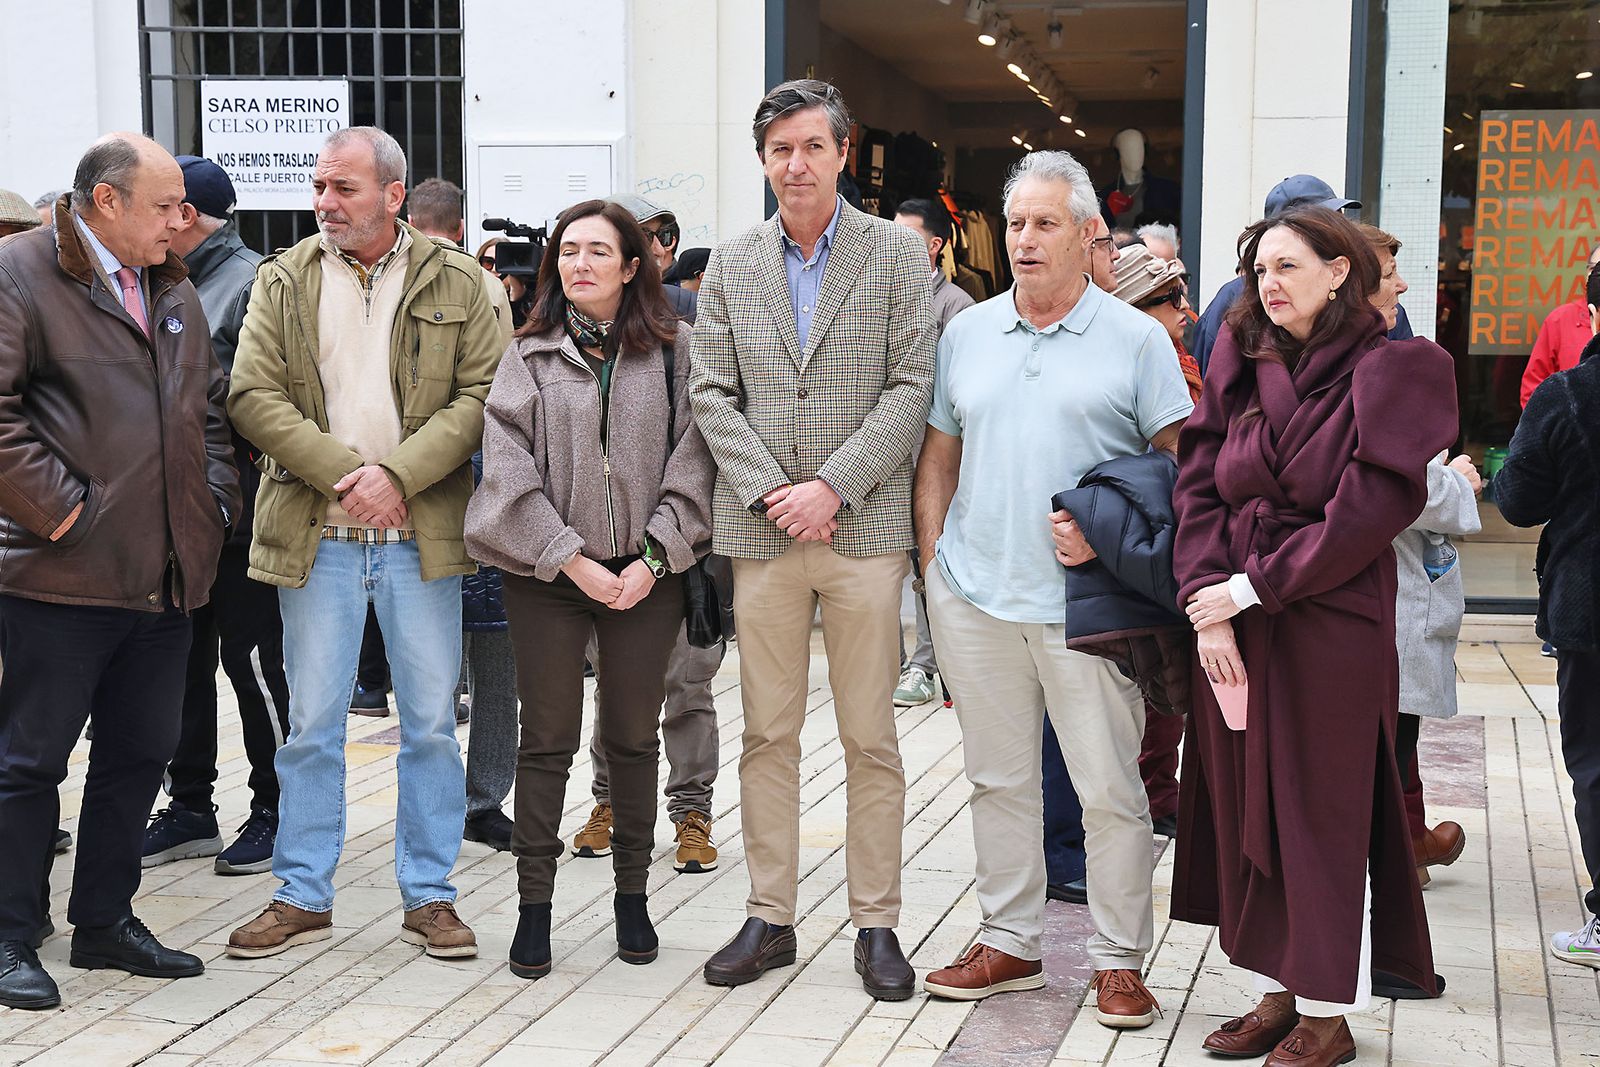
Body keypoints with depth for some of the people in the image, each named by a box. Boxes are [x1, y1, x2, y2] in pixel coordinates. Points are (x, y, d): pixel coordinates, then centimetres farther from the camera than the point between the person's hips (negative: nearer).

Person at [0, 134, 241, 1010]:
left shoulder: (174, 292, 16)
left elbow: (210, 406, 23)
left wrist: (215, 503, 10)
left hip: (166, 576, 7)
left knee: (140, 753, 14)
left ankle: (104, 921, 28)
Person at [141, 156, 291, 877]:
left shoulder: (253, 282, -9)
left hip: (236, 512, -8)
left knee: (253, 661, 0)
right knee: (184, 661, 13)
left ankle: (276, 811, 12)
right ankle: (190, 807, 23)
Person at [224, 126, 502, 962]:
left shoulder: (456, 283, 4)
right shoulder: (283, 281, 6)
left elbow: (482, 394, -3)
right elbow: (253, 397, -2)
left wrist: (399, 474, -15)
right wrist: (343, 472, -13)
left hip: (422, 534, 0)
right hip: (317, 536, 1)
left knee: (432, 721, 6)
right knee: (310, 724, 6)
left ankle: (429, 894, 18)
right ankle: (302, 895, 19)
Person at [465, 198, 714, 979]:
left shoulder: (673, 348, 3)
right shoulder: (530, 356, 3)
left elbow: (693, 458, -1)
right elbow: (510, 469, -3)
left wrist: (654, 557, -10)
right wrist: (572, 559, -11)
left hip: (647, 576, 0)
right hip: (546, 573, 0)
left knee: (634, 738, 10)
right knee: (547, 740, 5)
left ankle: (632, 895, 24)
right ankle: (534, 906, 14)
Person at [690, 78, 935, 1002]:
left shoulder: (898, 253, 2)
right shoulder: (731, 266, 10)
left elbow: (912, 386, -4)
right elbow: (713, 395, 6)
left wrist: (831, 486, -13)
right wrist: (773, 492, -8)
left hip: (865, 525, -2)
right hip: (762, 533, 2)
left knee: (871, 738, 3)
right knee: (768, 734, 8)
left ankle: (877, 926, 14)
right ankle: (770, 919, 18)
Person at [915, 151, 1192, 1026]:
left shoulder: (1136, 339, 1)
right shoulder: (966, 333, 11)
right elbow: (938, 455, 15)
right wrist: (933, 558, 7)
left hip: (1086, 601, -3)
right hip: (976, 594, 4)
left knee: (1110, 789, 0)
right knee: (998, 778, 12)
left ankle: (1119, 960, 12)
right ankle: (1008, 942, 25)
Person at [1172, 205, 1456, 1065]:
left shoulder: (1389, 374, -7)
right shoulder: (1245, 366, 8)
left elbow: (1367, 513, -14)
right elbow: (1198, 485, 3)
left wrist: (1251, 588, -14)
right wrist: (1206, 601, -9)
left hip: (1330, 631, -5)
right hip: (1234, 629, 5)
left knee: (1322, 816, 3)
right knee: (1244, 813, 10)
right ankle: (1277, 993, 23)